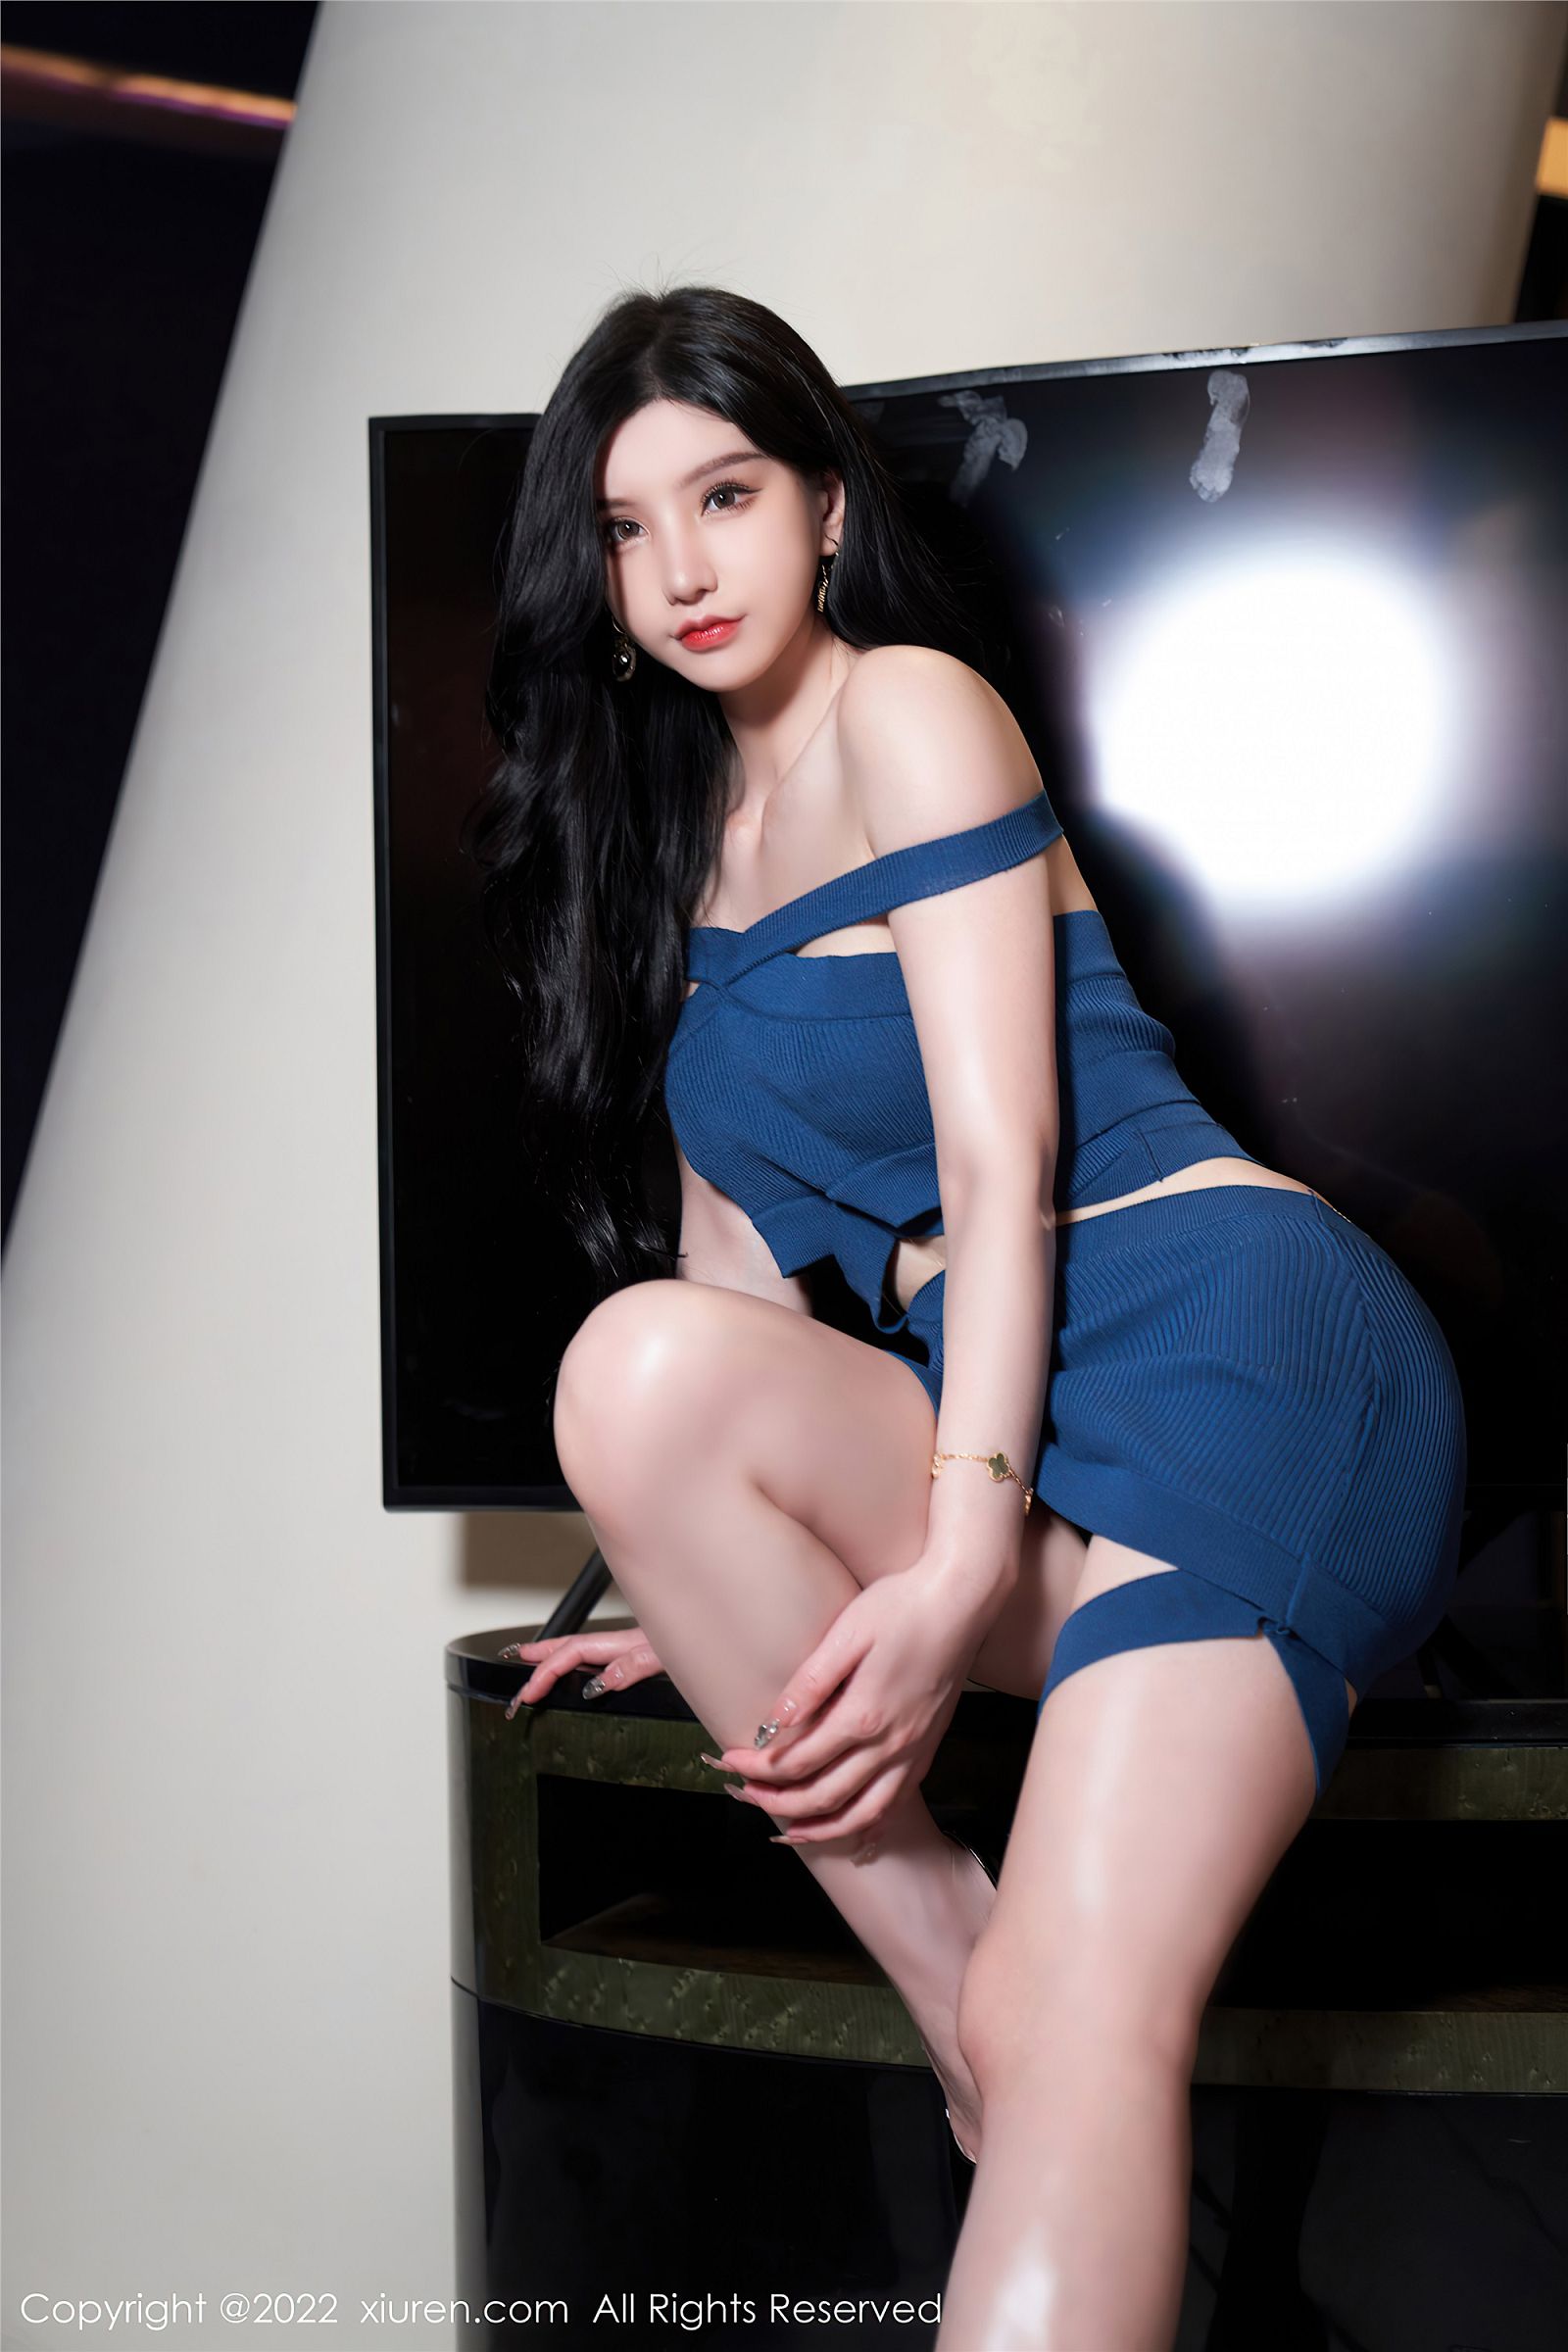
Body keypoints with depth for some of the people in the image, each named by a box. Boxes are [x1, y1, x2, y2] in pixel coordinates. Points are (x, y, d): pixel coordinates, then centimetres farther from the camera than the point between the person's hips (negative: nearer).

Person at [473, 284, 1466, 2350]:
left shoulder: (909, 705, 0)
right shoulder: (684, 825, 23)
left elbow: (1000, 1160, -11)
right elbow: (738, 1242, 19)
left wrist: (960, 1560, -21)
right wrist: (711, 1581, 11)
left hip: (1240, 1335, -6)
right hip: (982, 1407, 7)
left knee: (1088, 2005, -28)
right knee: (639, 1365, -25)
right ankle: (956, 1985, -19)